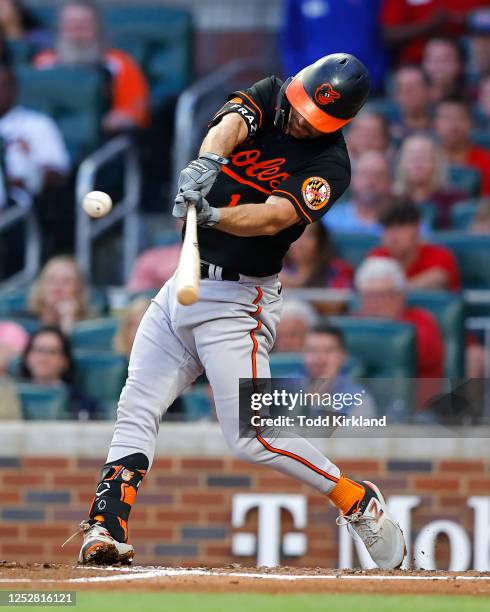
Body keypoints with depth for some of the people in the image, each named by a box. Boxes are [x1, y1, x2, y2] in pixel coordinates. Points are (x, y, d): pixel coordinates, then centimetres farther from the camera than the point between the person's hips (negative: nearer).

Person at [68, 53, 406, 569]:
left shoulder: (330, 166, -12)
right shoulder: (270, 97, 2)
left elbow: (272, 217, -27)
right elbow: (231, 123, -20)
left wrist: (213, 216, -46)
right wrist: (208, 162, -42)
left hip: (237, 300, -6)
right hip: (183, 284, 6)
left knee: (251, 437, -11)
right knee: (135, 412, 0)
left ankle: (359, 503, 3)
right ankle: (105, 531, -2)